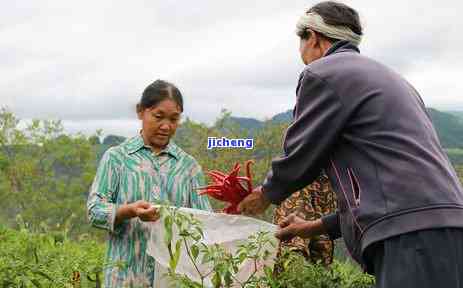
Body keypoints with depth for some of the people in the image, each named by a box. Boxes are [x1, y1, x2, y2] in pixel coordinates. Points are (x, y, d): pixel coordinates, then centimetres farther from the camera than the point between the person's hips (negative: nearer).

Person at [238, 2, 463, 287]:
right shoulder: (389, 76, 27)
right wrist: (320, 226, 34)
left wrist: (265, 195, 24)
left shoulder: (323, 73, 0)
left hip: (412, 236, -9)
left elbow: (300, 155, 3)